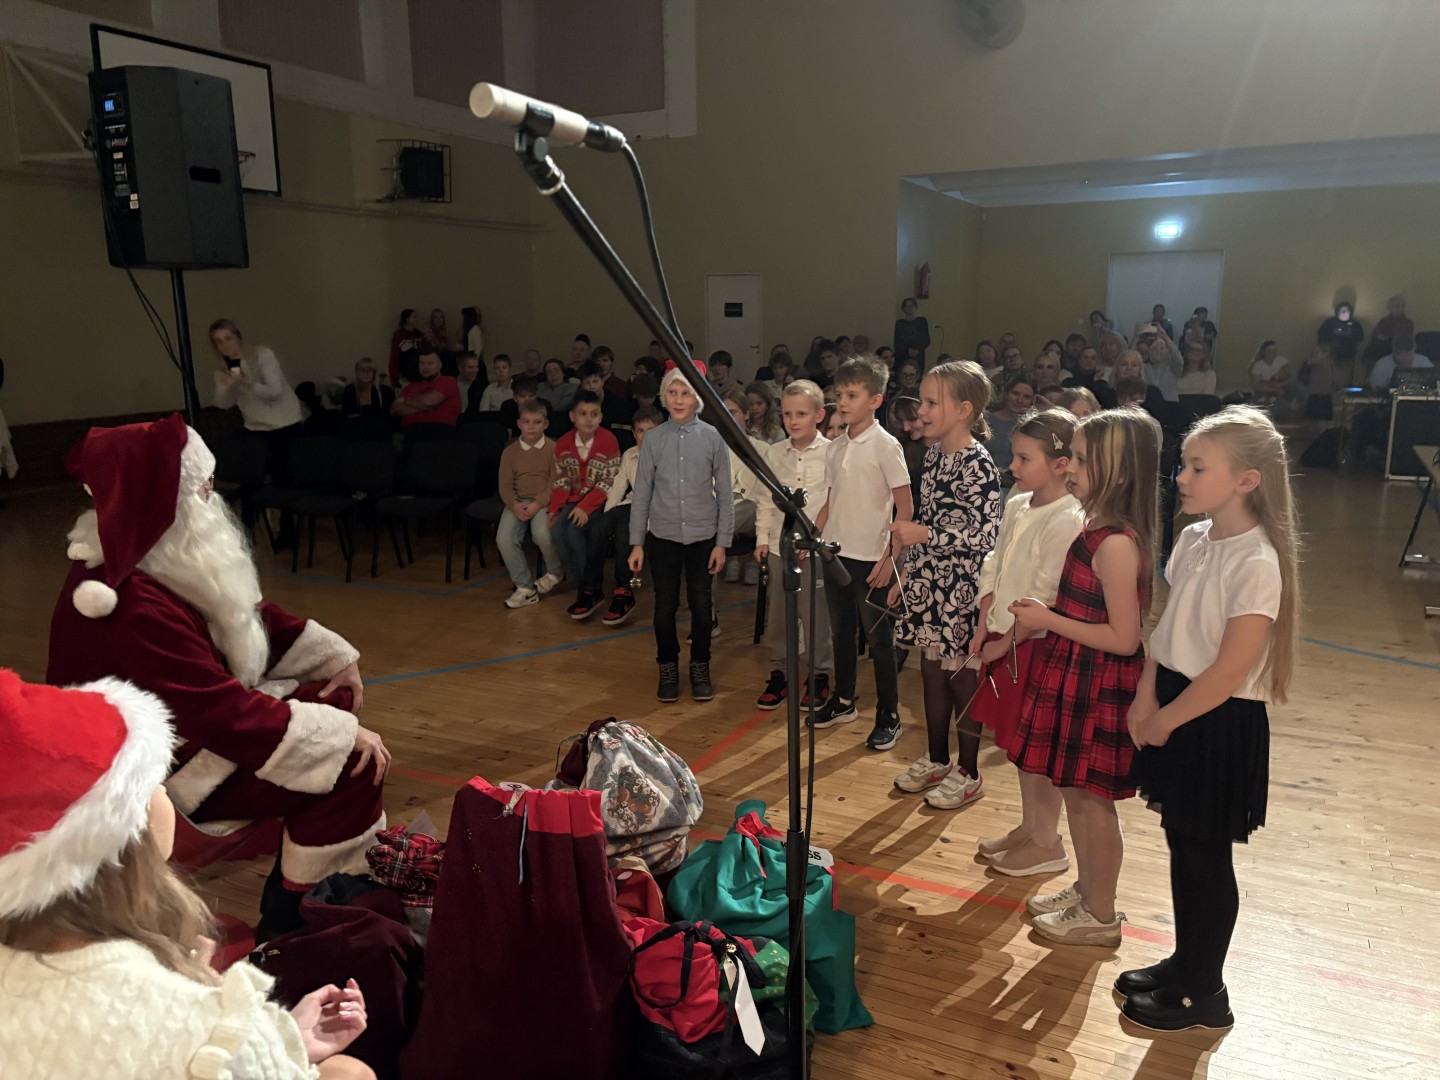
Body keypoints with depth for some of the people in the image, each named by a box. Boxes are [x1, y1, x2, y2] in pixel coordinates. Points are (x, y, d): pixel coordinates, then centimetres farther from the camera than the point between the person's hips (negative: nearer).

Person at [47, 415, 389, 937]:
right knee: (351, 764, -16)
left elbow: (251, 615, 8)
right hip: (169, 776, -10)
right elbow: (226, 716, -33)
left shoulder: (153, 560, -4)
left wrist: (334, 658, 1)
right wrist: (344, 735, -27)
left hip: (199, 715, 10)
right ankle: (285, 921, 1)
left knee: (333, 702, 10)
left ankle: (359, 873, 18)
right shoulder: (138, 609, -34)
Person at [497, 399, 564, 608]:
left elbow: (555, 483, -5)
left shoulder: (553, 449, 1)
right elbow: (504, 485, 6)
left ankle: (555, 572, 1)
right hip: (518, 502, 3)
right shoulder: (510, 452, 10)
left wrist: (538, 504, -19)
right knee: (504, 538, -23)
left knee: (542, 533, -33)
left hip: (544, 501, -3)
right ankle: (525, 587, -8)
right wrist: (514, 504, -14)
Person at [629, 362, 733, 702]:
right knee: (665, 607, 7)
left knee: (701, 605, 7)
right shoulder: (654, 439, -1)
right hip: (663, 536, 1)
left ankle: (700, 668, 26)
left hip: (702, 536, -1)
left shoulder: (713, 438, -3)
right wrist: (636, 543, 0)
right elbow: (642, 493, 2)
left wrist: (722, 542, -3)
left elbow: (724, 494, 0)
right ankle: (668, 668, 25)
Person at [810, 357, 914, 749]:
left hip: (870, 557, -6)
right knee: (841, 632, 17)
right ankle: (844, 701, 33)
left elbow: (905, 507, -11)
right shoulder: (835, 447, 8)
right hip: (835, 553, 6)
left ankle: (889, 715, 16)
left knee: (878, 638, 3)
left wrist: (890, 557, -16)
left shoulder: (885, 445, -10)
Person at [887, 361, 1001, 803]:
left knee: (962, 678, 5)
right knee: (932, 672, 17)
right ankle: (937, 760, 33)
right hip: (926, 585, 8)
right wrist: (905, 575, 17)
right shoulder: (934, 455, 8)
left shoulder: (978, 466, -17)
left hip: (960, 589, -8)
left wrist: (925, 535, -23)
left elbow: (987, 536, -21)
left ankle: (968, 773, 21)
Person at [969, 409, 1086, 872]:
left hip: (1038, 645, -8)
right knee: (1018, 741, 19)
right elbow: (993, 571, 12)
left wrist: (1006, 641, -15)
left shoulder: (1066, 521, -20)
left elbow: (1047, 600, -21)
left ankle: (1047, 843, 21)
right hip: (1005, 640, 8)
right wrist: (984, 629, 7)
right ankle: (1028, 826, 36)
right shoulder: (1016, 507, 6)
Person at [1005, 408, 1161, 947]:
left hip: (1098, 688, -9)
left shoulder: (1117, 543, -25)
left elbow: (1123, 637, -25)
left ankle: (1101, 916, 25)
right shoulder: (1100, 528, 5)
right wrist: (1043, 613, 5)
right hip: (1075, 679, 9)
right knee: (1076, 794, 21)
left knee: (1091, 798, 6)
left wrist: (1048, 620, -20)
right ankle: (1086, 890, 39)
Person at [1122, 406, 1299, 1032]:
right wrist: (1146, 700, -2)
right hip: (1174, 711, 7)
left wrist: (1165, 720, -13)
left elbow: (1231, 670, -22)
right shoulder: (1193, 540, 3)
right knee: (1181, 846, 19)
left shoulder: (1256, 562, -22)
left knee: (1206, 857, 7)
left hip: (1221, 724, -7)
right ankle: (1185, 963, 37)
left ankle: (1202, 993, 26)